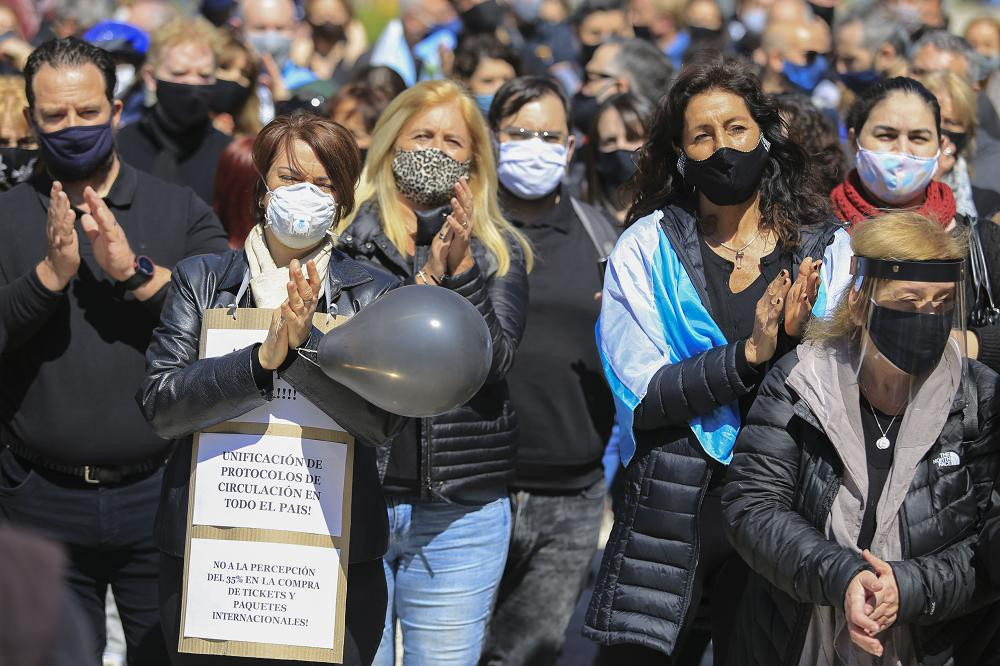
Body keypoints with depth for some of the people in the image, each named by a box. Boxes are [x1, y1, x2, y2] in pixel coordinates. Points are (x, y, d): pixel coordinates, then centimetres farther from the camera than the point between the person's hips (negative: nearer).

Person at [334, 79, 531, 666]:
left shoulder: (499, 252, 8)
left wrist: (460, 269, -15)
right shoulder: (346, 239, 2)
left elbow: (495, 363, -5)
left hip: (461, 509, 1)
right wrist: (425, 280, -16)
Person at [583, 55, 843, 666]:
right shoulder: (647, 249, 1)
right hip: (675, 498, -1)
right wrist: (749, 354, -21)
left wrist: (802, 340, -20)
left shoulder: (824, 249, 3)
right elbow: (641, 391, -9)